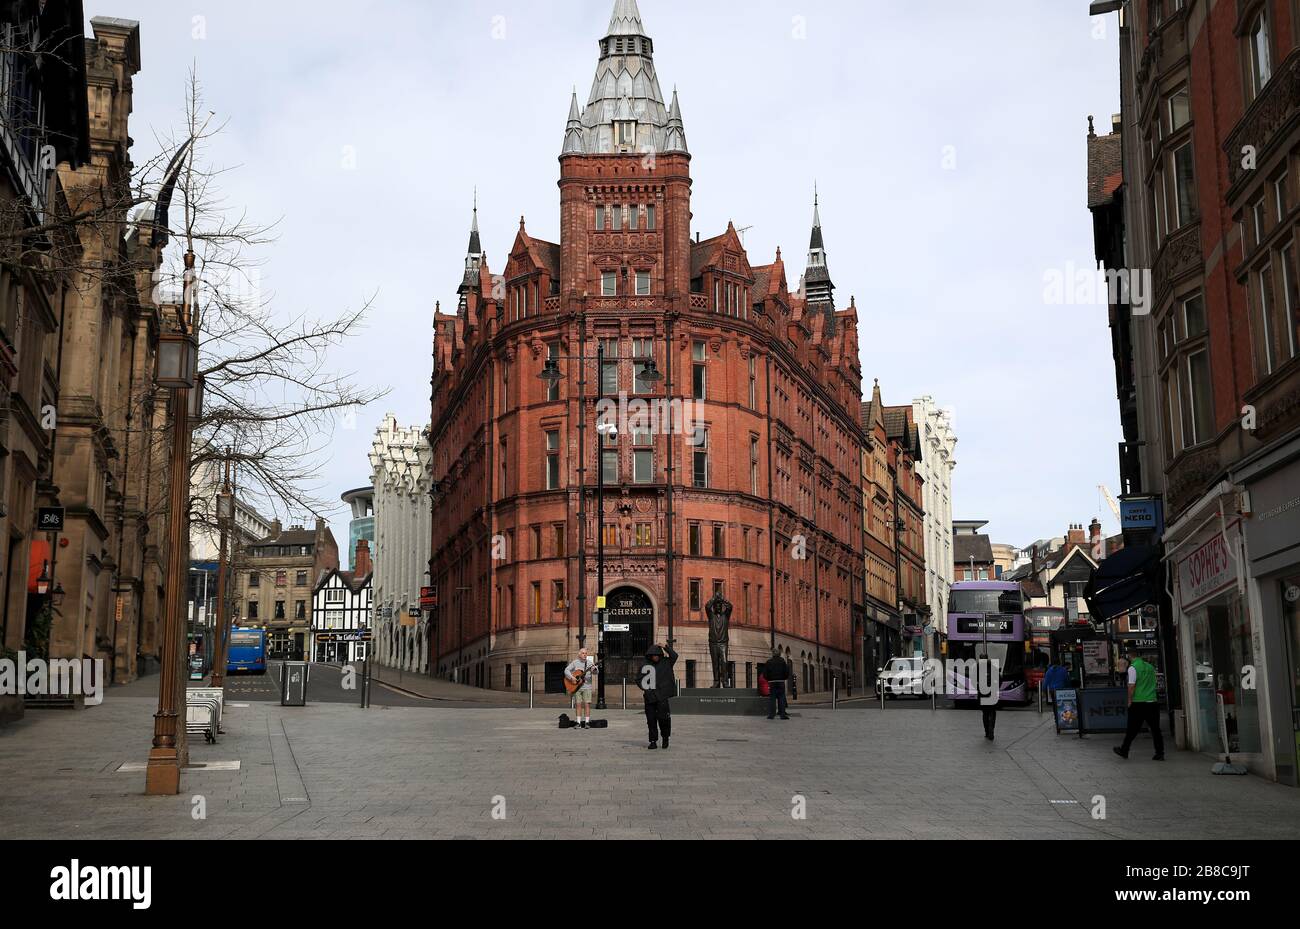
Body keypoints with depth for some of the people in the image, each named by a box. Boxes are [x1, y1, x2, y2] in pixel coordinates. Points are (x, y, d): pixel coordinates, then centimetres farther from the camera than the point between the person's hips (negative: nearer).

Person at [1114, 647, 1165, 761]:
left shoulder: (1133, 667, -9)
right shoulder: (1150, 667, 10)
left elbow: (1131, 686, -14)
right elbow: (1154, 683, 18)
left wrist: (1129, 700, -4)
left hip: (1138, 703, -5)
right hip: (1153, 702, 5)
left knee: (1132, 729, 5)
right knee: (1155, 728, 6)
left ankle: (1124, 751, 16)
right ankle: (1160, 753, 5)